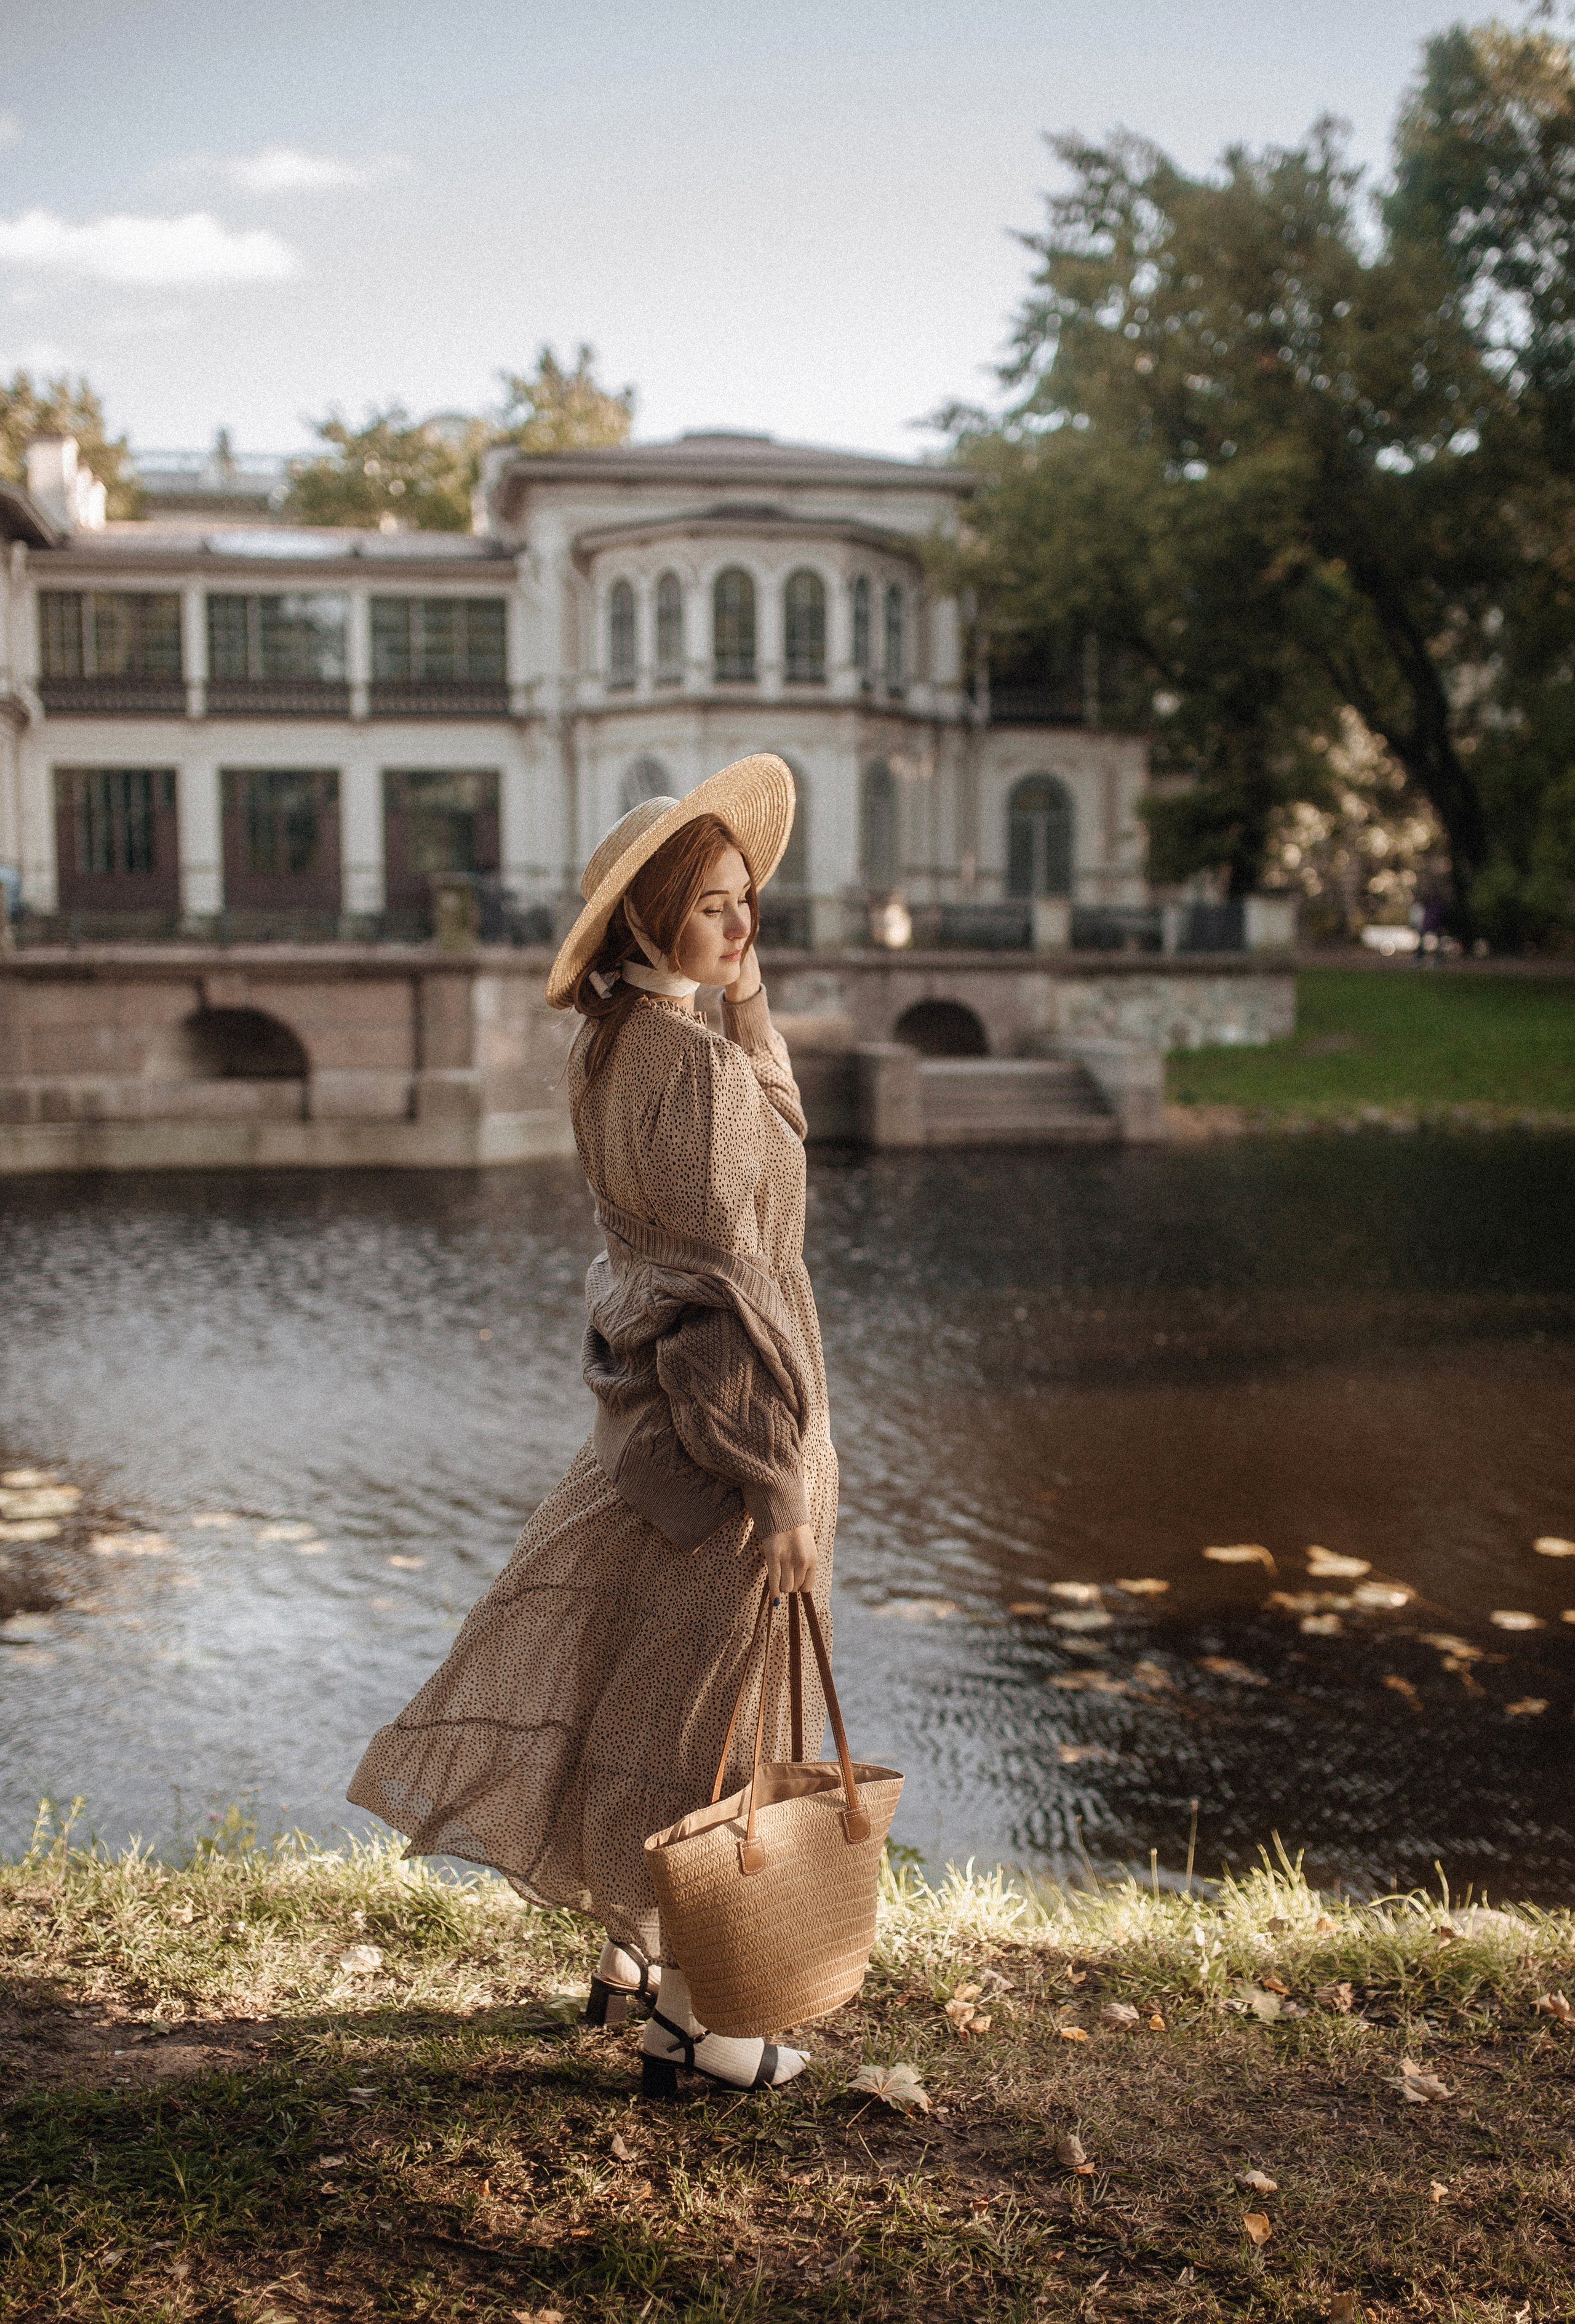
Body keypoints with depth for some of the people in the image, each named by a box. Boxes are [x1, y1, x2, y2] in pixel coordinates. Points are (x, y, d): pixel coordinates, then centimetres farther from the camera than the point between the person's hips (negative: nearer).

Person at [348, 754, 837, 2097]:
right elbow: (731, 1281, -24)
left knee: (634, 1678, 21)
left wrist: (747, 1000, 7)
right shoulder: (694, 1065, -22)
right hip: (718, 1399, -9)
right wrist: (785, 1482, -21)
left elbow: (771, 1132, 21)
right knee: (712, 1700, 4)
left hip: (648, 1391, 9)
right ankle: (688, 2007, 18)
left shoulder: (614, 1046, 6)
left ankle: (632, 1943, 38)